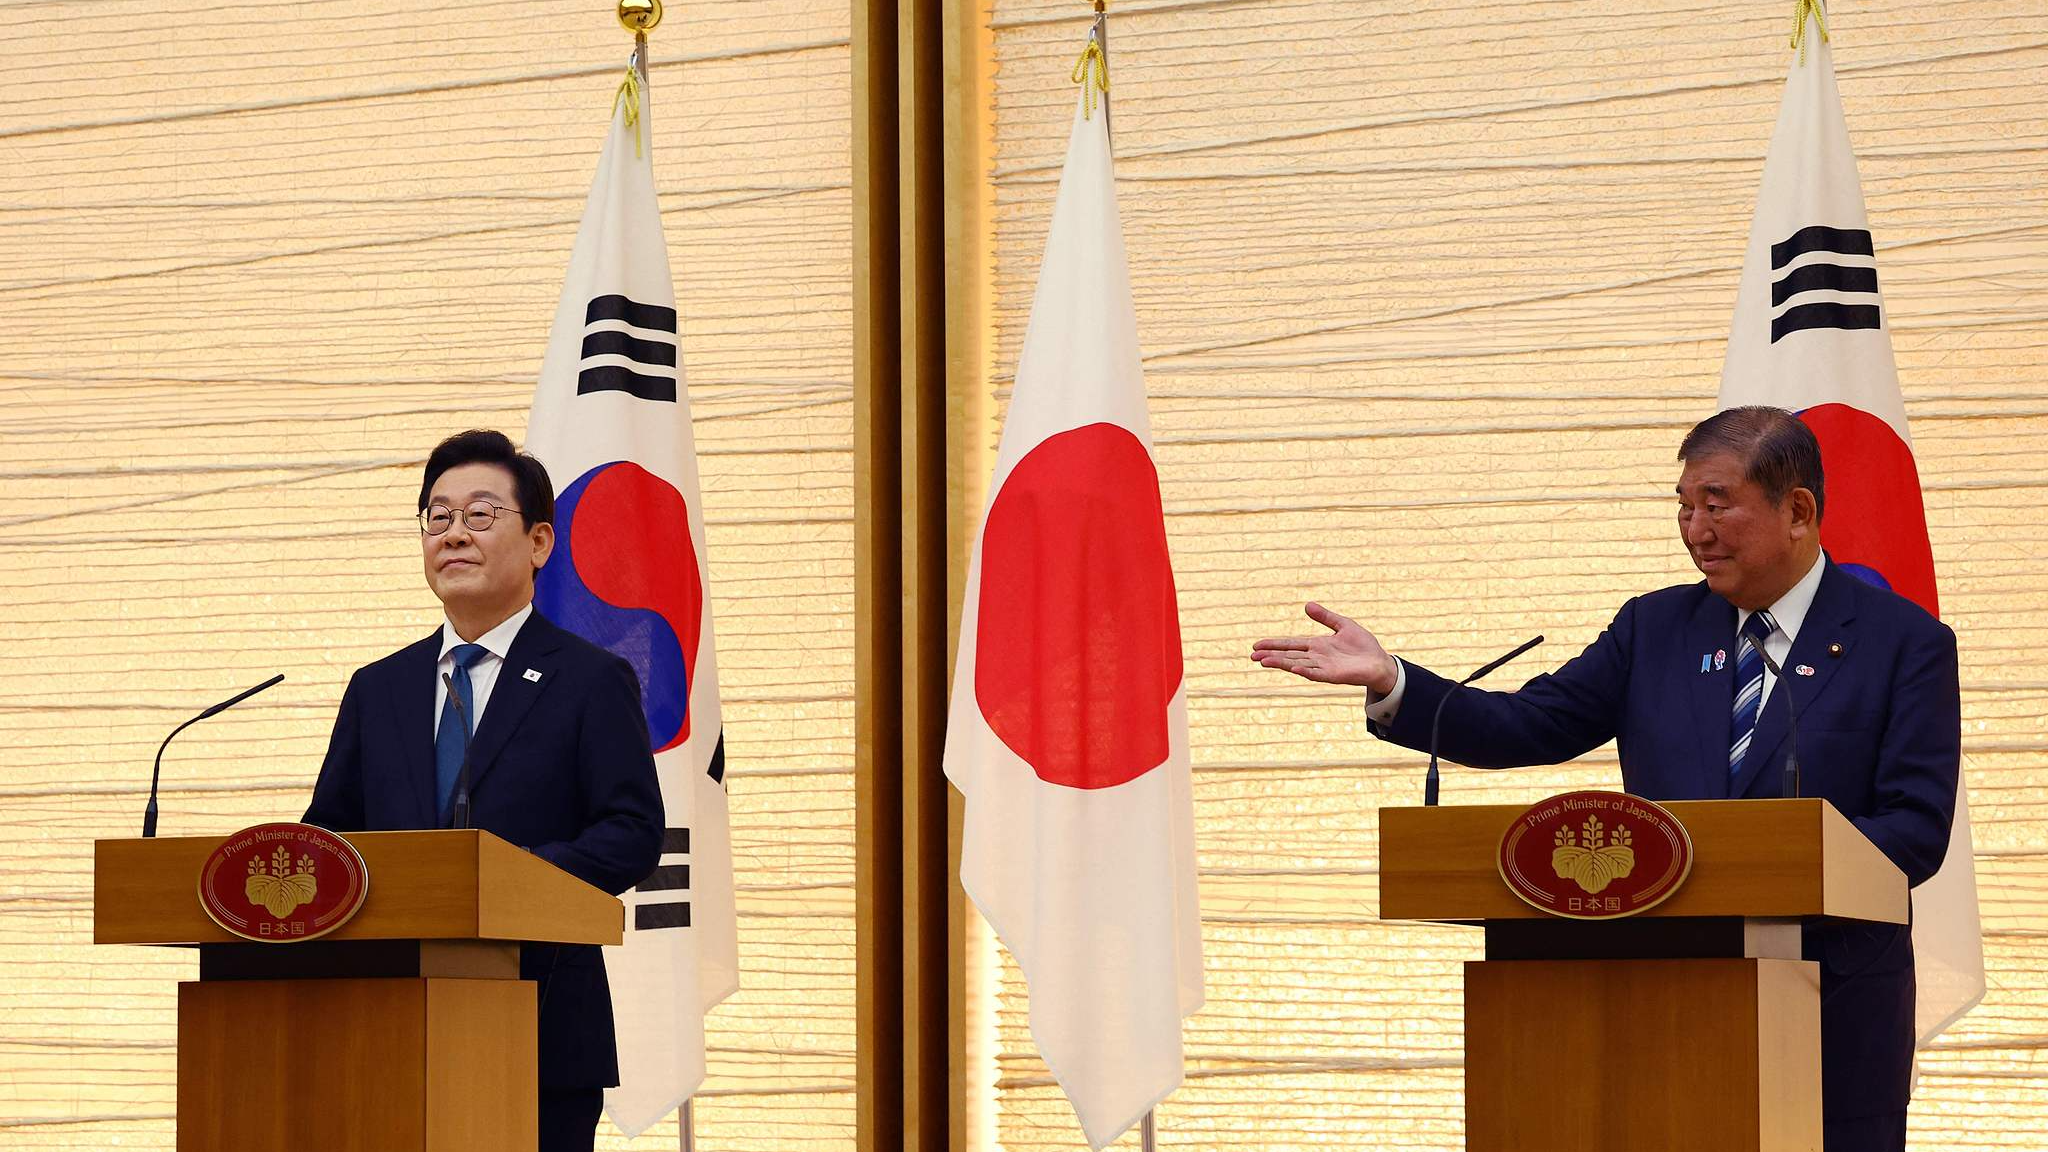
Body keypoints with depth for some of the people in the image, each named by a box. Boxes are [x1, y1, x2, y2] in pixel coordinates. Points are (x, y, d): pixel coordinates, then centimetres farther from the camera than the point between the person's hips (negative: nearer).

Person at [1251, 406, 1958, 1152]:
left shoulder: (1904, 642, -1)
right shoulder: (1657, 628, 12)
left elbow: (1918, 831, -9)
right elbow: (1530, 728, 5)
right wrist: (1389, 683, -9)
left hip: (1835, 1008, -3)